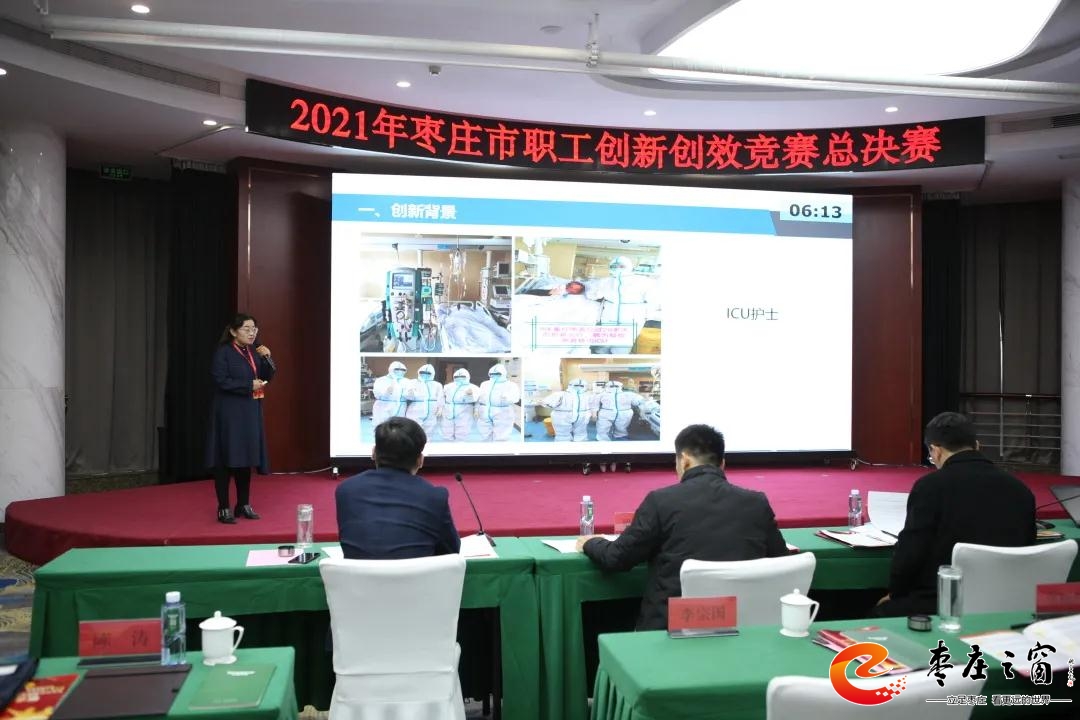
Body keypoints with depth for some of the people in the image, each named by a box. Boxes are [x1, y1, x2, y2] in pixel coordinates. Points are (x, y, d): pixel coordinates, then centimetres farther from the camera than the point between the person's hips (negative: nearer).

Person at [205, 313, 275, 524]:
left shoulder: (254, 353, 11)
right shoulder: (223, 352, -9)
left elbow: (266, 378, 9)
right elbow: (221, 381, -17)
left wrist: (267, 359, -6)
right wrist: (249, 385, -18)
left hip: (250, 413, 7)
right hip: (228, 413, -6)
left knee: (246, 458, 11)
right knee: (226, 460, -2)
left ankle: (244, 505, 21)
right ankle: (223, 508, 5)